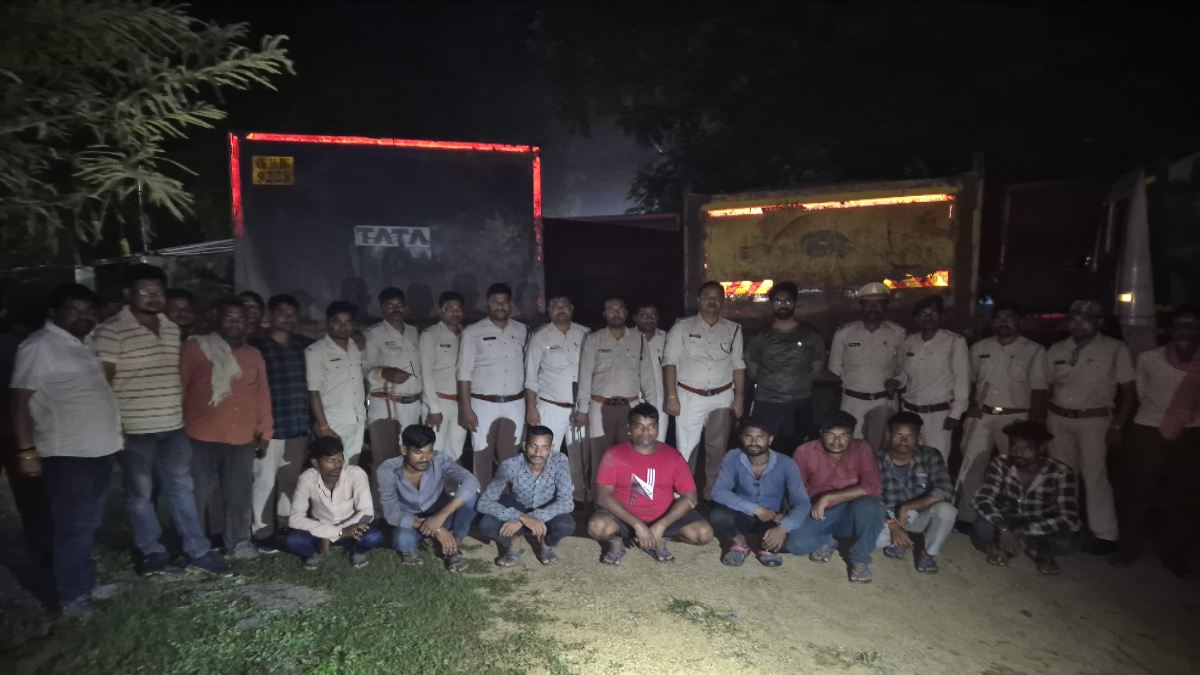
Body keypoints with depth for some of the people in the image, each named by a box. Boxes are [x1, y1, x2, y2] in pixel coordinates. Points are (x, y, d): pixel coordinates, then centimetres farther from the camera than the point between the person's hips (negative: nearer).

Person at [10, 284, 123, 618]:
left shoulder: (86, 344, 13)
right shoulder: (39, 346, -12)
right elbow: (20, 401, -15)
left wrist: (115, 433, 19)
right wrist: (27, 450, -19)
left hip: (100, 448, 8)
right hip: (68, 453, -8)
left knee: (89, 524, 17)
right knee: (75, 527, -1)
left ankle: (86, 583, 29)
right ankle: (72, 596, 11)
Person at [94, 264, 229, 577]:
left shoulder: (173, 330, 10)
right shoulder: (111, 331, -9)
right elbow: (103, 381, -10)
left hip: (173, 426, 5)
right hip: (134, 429, -5)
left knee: (182, 489, 9)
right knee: (140, 494, 8)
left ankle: (198, 553, 15)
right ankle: (152, 552, 24)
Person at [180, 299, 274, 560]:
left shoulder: (254, 355, 13)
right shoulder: (196, 348, 1)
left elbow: (262, 395, 13)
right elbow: (179, 388, 1)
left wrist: (265, 431, 11)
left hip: (242, 440, 3)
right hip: (201, 438, -3)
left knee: (239, 497, 9)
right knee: (195, 496, 2)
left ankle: (239, 543, 22)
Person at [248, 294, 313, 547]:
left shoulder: (305, 345, 11)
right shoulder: (256, 346, -3)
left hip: (299, 426, 5)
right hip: (269, 427, -5)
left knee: (292, 480, 13)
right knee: (265, 482, -2)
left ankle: (286, 529, 27)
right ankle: (262, 534, 10)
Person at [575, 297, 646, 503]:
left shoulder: (639, 339, 7)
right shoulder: (593, 339, 4)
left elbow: (645, 373, 9)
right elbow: (585, 374, 3)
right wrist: (582, 409, 0)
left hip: (630, 407, 1)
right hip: (600, 407, -1)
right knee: (599, 457, 3)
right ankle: (597, 502, 15)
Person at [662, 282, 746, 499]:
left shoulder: (733, 330, 7)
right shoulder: (682, 327, -2)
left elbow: (738, 365, 10)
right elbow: (670, 362, -5)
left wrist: (739, 398, 5)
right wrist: (672, 397, -12)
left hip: (722, 398, 3)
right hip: (689, 397, -2)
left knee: (717, 449, 8)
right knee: (686, 449, 0)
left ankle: (713, 495, 21)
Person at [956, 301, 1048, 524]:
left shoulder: (1034, 351, -4)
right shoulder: (979, 348, 7)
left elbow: (1039, 390, -6)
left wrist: (1033, 424, -11)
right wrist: (969, 405, 3)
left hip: (1016, 418, -2)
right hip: (982, 416, 3)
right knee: (970, 468, 3)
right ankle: (966, 518, 14)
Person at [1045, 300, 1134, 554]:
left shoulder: (1115, 349, -3)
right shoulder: (1056, 350, 7)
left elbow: (1128, 391, -2)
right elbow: (1046, 388, 10)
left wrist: (1117, 426, -8)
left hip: (1094, 421, -4)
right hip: (1058, 420, 4)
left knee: (1094, 476, -3)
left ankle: (1105, 535, 9)